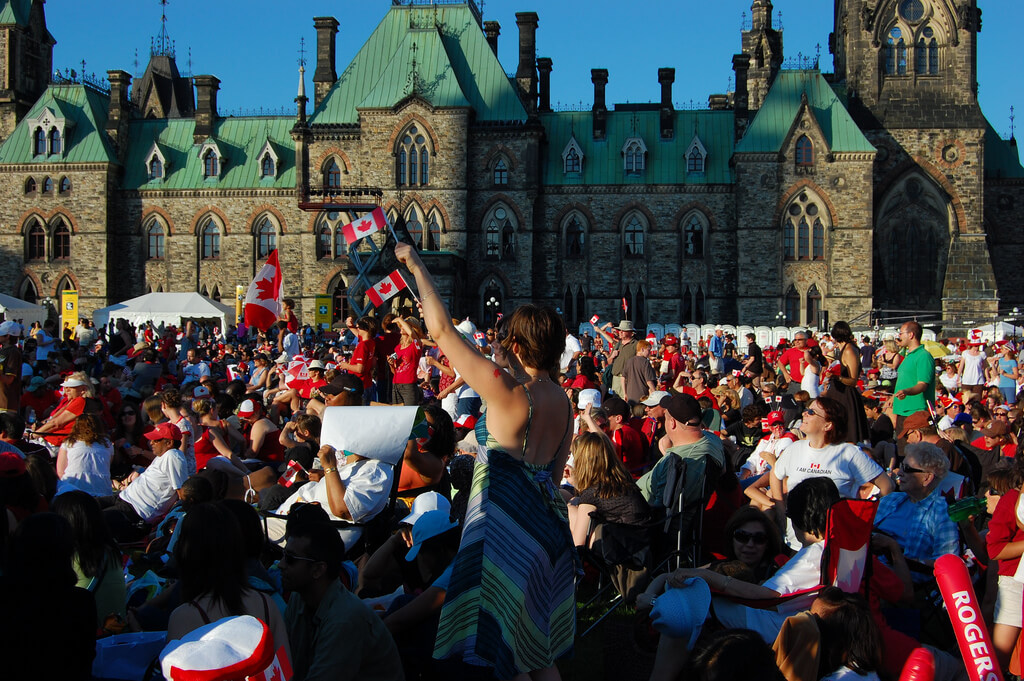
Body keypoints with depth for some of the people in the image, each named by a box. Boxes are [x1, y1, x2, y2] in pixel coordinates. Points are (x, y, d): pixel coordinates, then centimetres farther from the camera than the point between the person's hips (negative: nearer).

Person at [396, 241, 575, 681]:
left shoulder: (505, 390, -15)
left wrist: (417, 267, -4)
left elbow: (441, 330, -14)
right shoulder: (561, 398, 6)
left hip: (508, 516, -8)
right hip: (549, 513, 8)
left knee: (499, 644, -1)